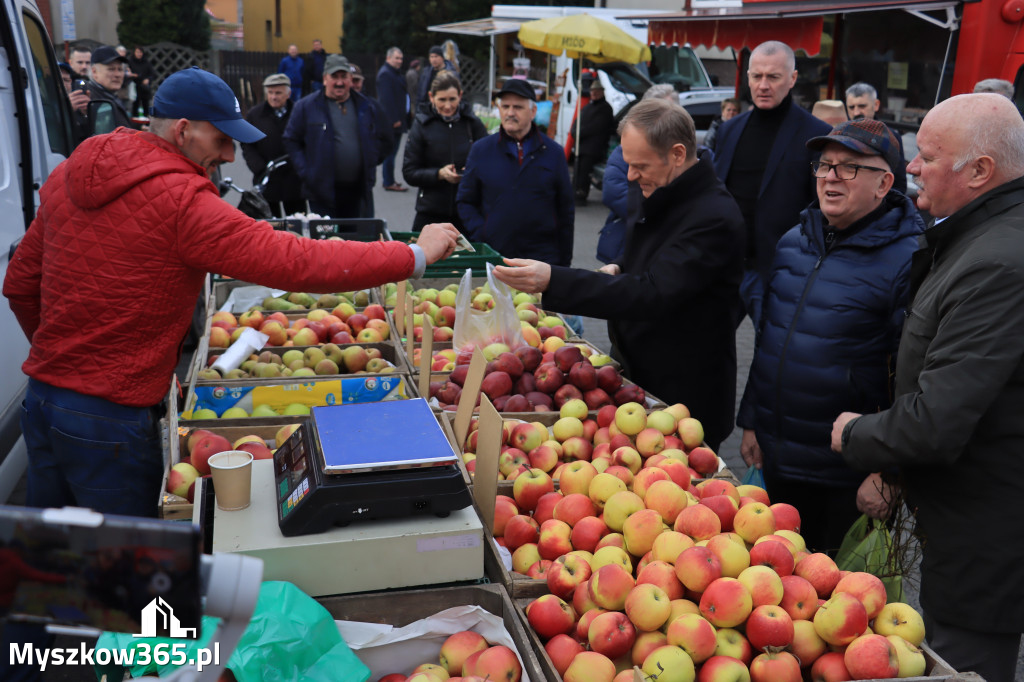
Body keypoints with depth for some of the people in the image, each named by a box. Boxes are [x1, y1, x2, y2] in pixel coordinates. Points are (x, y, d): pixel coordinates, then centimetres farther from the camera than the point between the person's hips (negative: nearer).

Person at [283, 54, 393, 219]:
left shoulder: (367, 106, 10)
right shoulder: (306, 106, 2)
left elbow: (386, 138, 20)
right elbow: (291, 141, 4)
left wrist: (371, 161, 8)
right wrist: (305, 171, -6)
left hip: (359, 190, 3)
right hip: (322, 191, -3)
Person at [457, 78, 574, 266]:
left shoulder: (553, 152, 6)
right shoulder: (480, 150, 7)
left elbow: (566, 211, 7)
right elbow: (465, 202, 11)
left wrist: (564, 261, 4)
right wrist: (481, 234, -6)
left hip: (543, 257, 0)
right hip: (492, 256, 0)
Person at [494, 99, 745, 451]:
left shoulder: (713, 217, -25)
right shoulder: (664, 195, 6)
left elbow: (651, 294, -32)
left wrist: (552, 280, -38)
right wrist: (619, 269, -1)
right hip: (637, 375, 9)